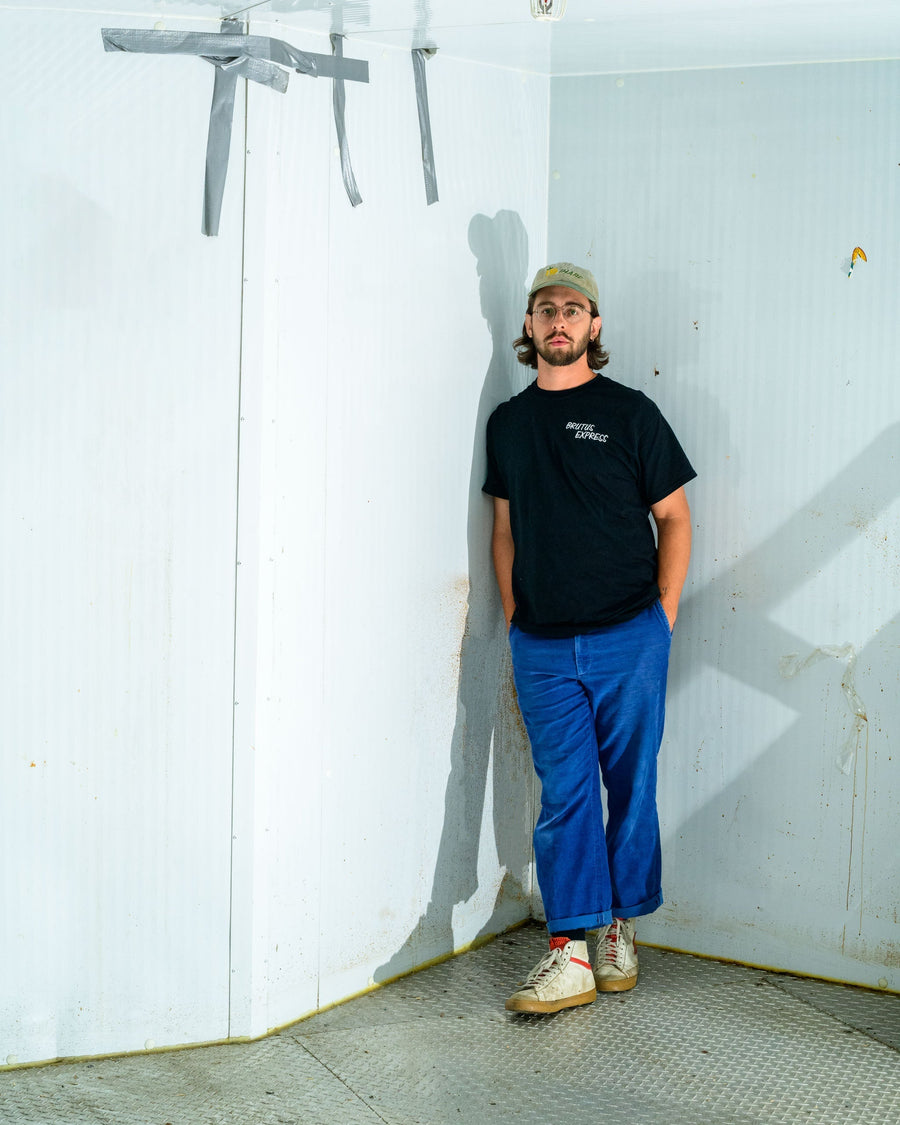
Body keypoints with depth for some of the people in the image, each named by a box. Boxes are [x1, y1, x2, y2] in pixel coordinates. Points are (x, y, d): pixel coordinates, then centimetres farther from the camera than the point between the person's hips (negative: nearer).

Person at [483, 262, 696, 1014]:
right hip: (541, 644, 2)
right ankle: (571, 952, -3)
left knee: (631, 787, 5)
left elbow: (675, 519, 4)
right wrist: (513, 617, 9)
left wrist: (664, 615, -1)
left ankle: (619, 930, 19)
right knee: (563, 793, -2)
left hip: (627, 639, -2)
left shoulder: (628, 412, 1)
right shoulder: (508, 422, 12)